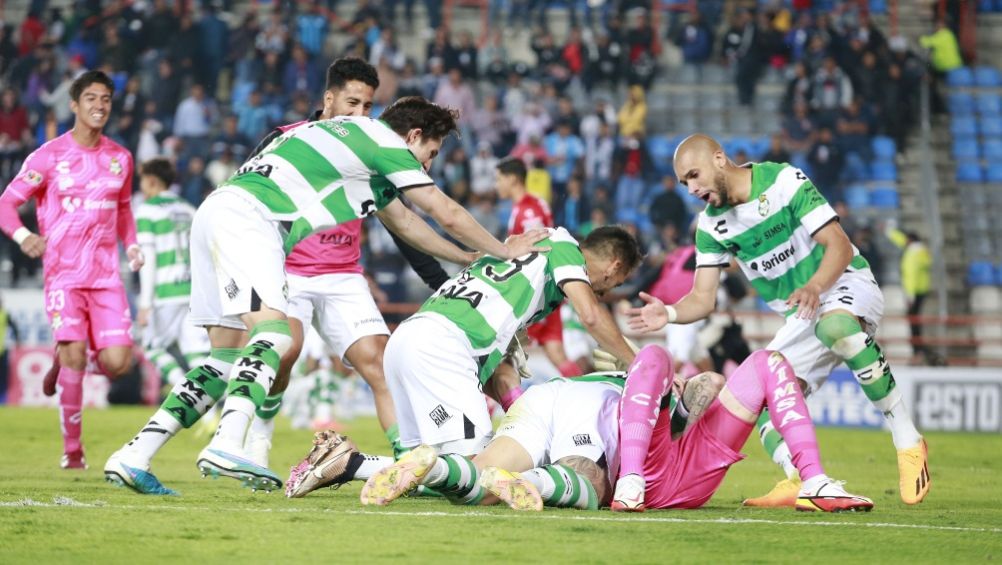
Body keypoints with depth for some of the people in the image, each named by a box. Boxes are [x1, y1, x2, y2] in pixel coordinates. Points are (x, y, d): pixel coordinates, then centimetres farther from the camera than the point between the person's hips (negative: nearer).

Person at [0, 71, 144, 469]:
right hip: (63, 273, -3)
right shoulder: (49, 156, -2)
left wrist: (131, 245, 7)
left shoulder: (120, 158, 11)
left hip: (106, 275, 3)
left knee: (117, 363, -10)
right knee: (75, 355, -15)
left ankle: (64, 360, 25)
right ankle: (72, 450, 0)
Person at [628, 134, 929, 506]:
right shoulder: (711, 225, 3)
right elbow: (703, 300, -1)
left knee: (835, 326, -40)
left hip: (845, 284, -7)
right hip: (801, 318, 7)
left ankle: (907, 441, -34)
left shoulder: (784, 181, -15)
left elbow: (840, 245, -20)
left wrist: (814, 287, -39)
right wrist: (669, 314, -24)